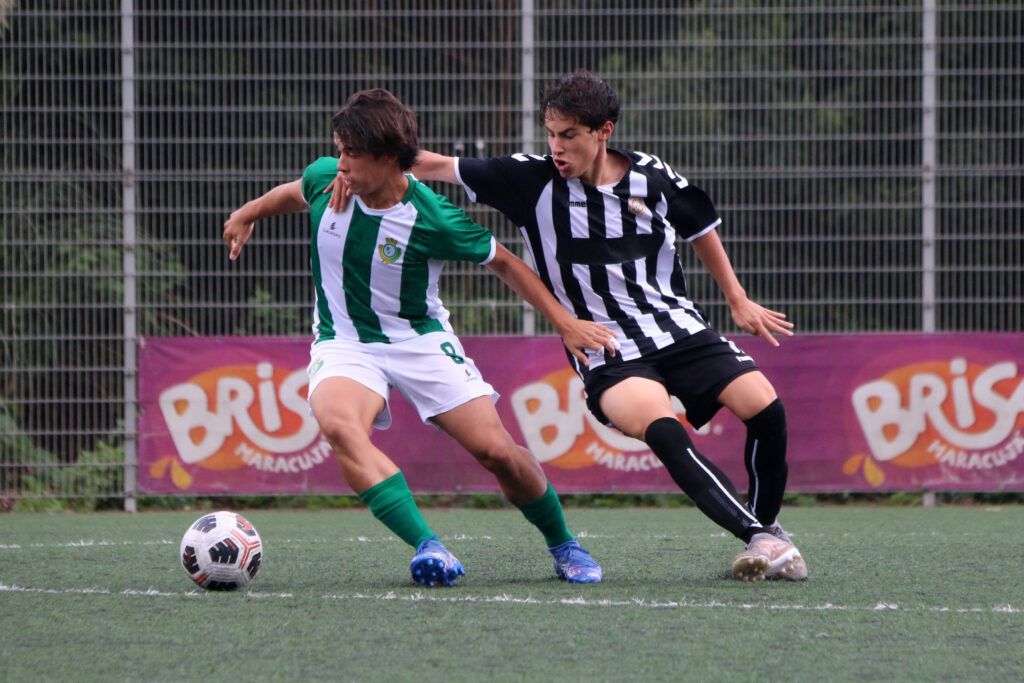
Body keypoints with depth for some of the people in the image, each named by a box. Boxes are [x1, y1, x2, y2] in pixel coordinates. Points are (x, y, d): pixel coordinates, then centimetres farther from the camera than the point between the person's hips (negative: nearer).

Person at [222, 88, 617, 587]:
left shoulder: (433, 219, -21)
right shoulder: (325, 178, -12)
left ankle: (563, 545, 20)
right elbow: (295, 193, 15)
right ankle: (428, 548, -38)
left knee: (496, 450, -10)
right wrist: (248, 213, 29)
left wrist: (565, 323, -6)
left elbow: (502, 262, -6)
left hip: (420, 340, -1)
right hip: (344, 343, 2)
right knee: (338, 424, -33)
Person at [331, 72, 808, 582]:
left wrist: (738, 300, 20)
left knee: (762, 406, -16)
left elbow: (701, 231, 18)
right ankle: (761, 539, -30)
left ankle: (764, 525, 11)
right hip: (608, 353, -2)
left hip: (681, 329, 2)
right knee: (660, 427, -31)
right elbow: (434, 166, -4)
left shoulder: (652, 178, -1)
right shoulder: (532, 180, -6)